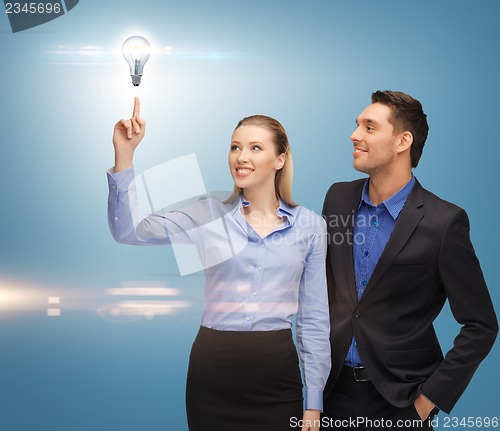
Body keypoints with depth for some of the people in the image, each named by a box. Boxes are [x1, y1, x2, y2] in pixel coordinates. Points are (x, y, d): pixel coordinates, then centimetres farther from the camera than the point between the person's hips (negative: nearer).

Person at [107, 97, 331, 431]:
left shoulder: (310, 225, 2)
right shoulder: (208, 214, 2)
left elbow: (315, 318, 4)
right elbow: (128, 231, -7)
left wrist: (314, 402, 3)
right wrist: (124, 154, -17)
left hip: (277, 373, 0)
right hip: (212, 370, 0)